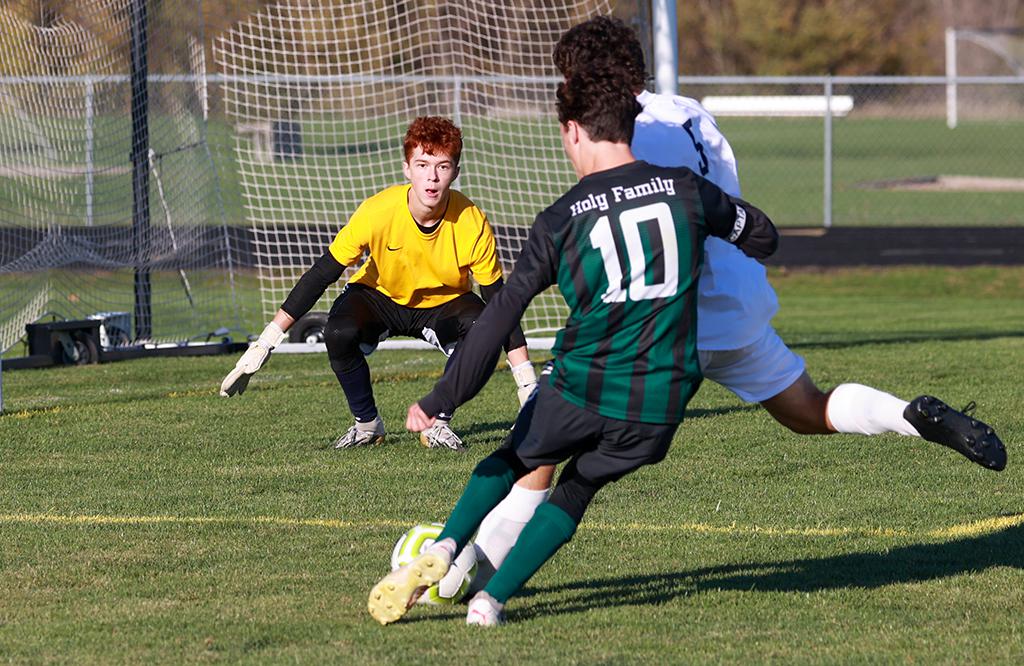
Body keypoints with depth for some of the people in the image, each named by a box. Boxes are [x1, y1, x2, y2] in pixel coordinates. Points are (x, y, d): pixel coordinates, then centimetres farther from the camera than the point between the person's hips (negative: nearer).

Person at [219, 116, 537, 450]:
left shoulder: (472, 224, -27)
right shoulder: (377, 212, -30)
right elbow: (321, 275, -22)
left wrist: (528, 383, -20)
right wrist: (265, 344, -24)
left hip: (443, 305, 1)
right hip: (379, 295, -1)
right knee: (339, 333, -33)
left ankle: (439, 423, -8)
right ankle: (367, 423, -5)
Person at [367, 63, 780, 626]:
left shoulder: (560, 220, -4)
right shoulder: (683, 189, 1)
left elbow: (501, 316, -6)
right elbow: (762, 237, 17)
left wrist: (440, 400, -3)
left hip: (581, 390, -2)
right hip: (660, 404, 2)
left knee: (512, 461, 26)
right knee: (578, 489, 22)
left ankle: (443, 548, 7)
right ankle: (491, 599, 9)